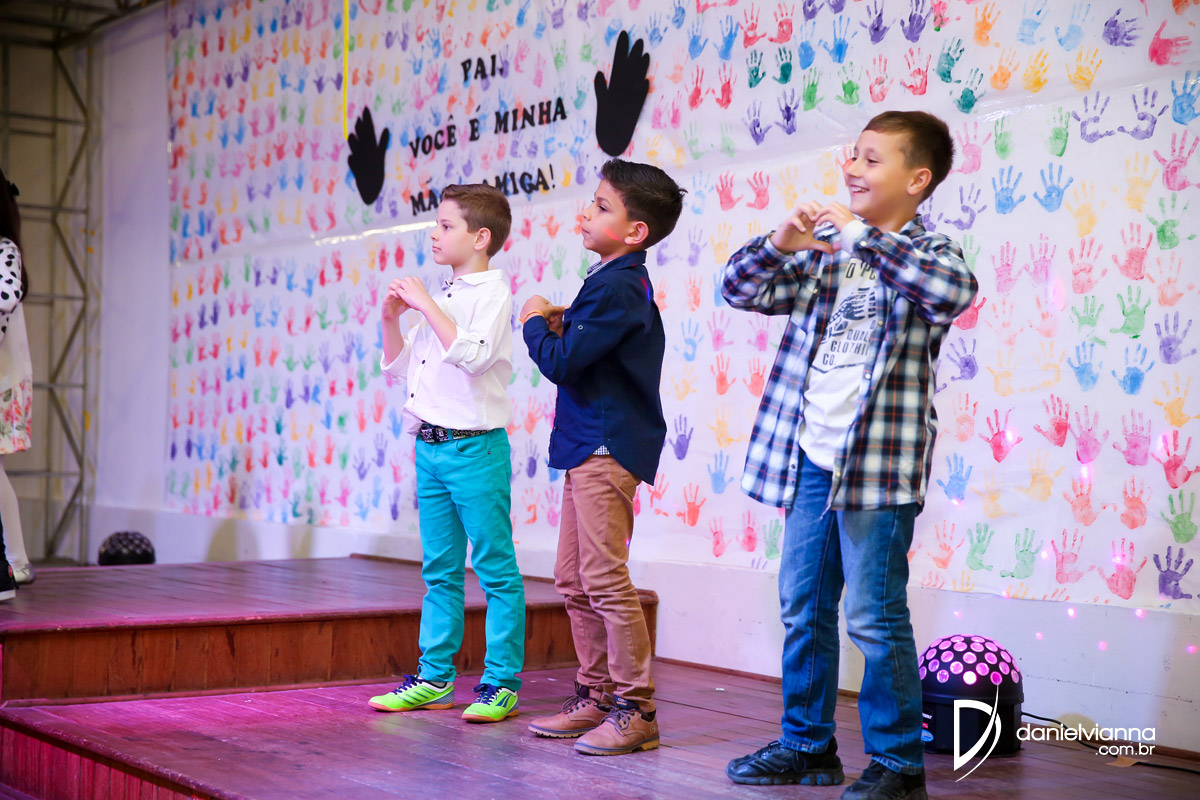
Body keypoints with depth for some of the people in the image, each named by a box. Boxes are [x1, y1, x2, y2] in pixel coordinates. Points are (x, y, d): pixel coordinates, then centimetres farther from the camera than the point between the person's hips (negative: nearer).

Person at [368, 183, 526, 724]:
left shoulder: (493, 293, -7)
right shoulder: (441, 297, 16)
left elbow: (473, 354, -24)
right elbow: (397, 367, 21)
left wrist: (425, 305, -19)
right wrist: (391, 319, 6)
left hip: (475, 449, -8)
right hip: (430, 448, 8)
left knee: (495, 568, -2)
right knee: (440, 569, 13)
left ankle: (501, 683, 3)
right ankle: (435, 677, 21)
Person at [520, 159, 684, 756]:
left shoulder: (618, 287, -16)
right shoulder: (615, 281, 16)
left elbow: (562, 363, -21)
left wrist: (536, 323, -3)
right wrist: (558, 323, 4)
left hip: (606, 449, -11)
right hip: (588, 446, 11)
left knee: (605, 580, -9)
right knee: (574, 582, 14)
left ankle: (635, 710, -3)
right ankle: (596, 696, 22)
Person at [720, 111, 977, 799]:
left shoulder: (925, 252, -4)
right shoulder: (824, 254, 12)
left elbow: (955, 290, -27)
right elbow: (741, 288, 11)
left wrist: (861, 235, -23)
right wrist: (780, 244, -9)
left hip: (876, 465, -6)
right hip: (810, 458, 6)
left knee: (873, 616, -4)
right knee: (802, 608, 12)